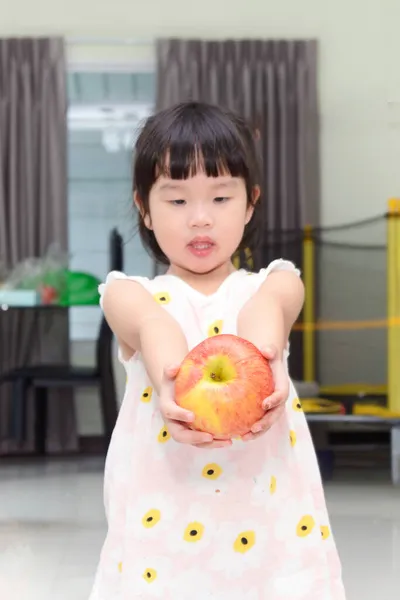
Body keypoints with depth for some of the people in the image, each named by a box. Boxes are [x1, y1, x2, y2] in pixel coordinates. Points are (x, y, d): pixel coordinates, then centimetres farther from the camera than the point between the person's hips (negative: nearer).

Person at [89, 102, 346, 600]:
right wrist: (169, 376, -44)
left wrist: (264, 353, -43)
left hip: (265, 516, 1)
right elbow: (151, 325, -21)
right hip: (163, 519, 0)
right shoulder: (131, 295, 4)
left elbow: (266, 309, -19)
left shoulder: (275, 284, 6)